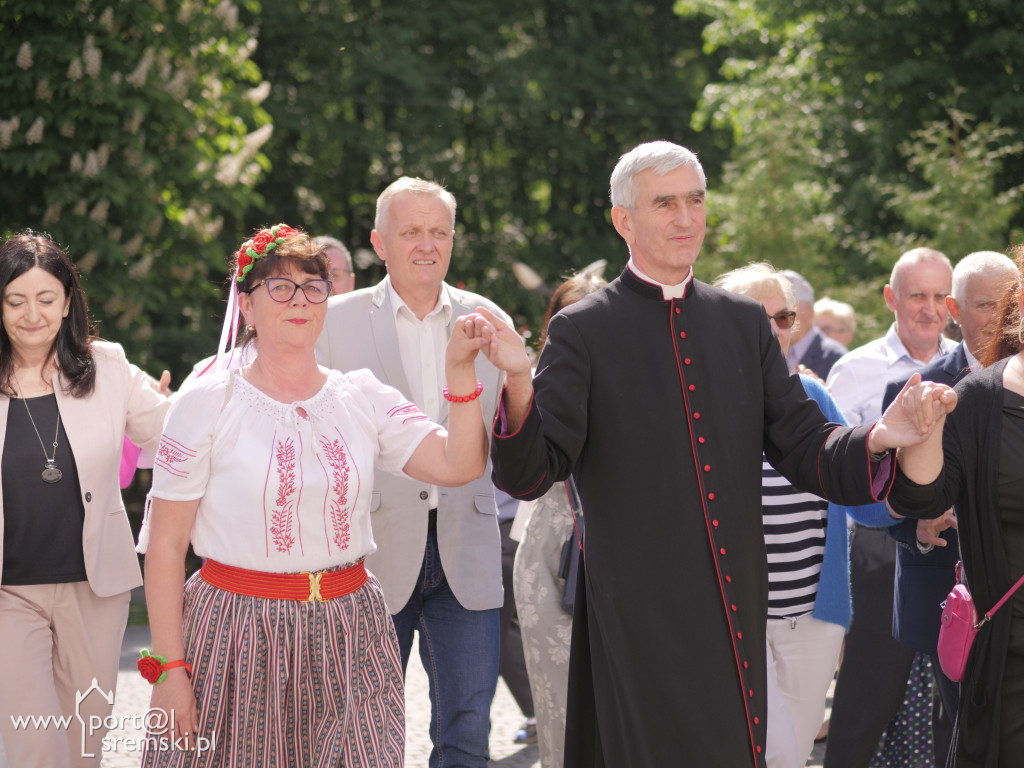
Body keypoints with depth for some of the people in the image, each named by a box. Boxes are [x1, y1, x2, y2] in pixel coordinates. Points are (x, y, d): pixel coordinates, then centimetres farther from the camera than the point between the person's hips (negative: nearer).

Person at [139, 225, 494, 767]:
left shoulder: (363, 398, 7)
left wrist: (459, 370, -15)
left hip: (346, 638, 3)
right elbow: (164, 547, -3)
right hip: (238, 635, -3)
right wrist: (169, 669, -8)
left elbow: (458, 465, -4)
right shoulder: (208, 404, -1)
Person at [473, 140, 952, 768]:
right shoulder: (581, 332, -2)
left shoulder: (744, 322, 11)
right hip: (639, 616, -4)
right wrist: (519, 384, -28)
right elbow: (530, 474, -9)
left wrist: (875, 439, -13)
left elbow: (803, 447, 9)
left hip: (737, 609, 4)